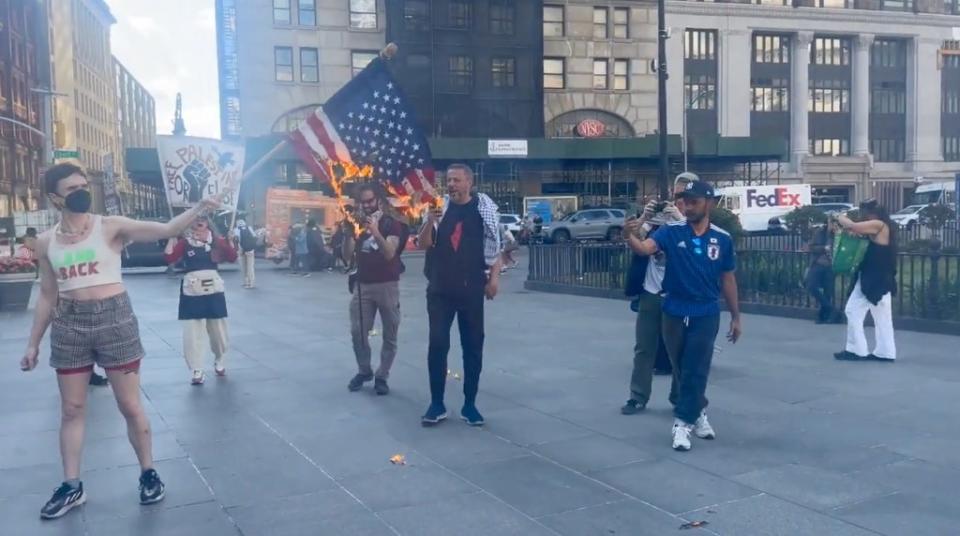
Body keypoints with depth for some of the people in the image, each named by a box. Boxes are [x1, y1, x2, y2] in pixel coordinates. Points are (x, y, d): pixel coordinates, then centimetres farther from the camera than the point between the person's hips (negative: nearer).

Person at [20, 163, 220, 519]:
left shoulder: (111, 227, -6)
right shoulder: (46, 242, 4)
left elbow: (166, 230, -15)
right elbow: (48, 295, 11)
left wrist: (198, 210, -31)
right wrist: (34, 342, 14)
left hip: (114, 317, -3)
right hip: (69, 324, 3)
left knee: (130, 405, 4)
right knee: (72, 409, 11)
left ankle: (148, 473, 21)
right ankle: (72, 486, 23)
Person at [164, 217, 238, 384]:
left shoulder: (216, 241, 3)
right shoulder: (185, 242, -1)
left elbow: (232, 257, -4)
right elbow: (169, 258, -12)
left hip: (213, 290, 2)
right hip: (192, 291, -1)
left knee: (218, 328, 12)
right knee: (192, 331, -2)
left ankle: (220, 362, 35)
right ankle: (197, 371, 7)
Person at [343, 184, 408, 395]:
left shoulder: (391, 223, -4)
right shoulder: (358, 223, 9)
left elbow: (389, 253, -19)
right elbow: (347, 255, 2)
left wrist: (376, 233, -34)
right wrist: (347, 234, -15)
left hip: (387, 285, -3)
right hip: (362, 285, 4)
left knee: (389, 335, 2)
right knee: (357, 332, 1)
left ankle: (382, 376, 13)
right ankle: (364, 370, 20)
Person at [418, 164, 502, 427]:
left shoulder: (485, 208, 1)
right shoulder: (439, 207, 3)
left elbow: (495, 245, 3)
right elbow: (423, 244, -1)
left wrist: (494, 277, -7)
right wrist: (430, 221, -19)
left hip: (471, 289, -1)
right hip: (440, 289, 1)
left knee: (473, 346, 5)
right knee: (437, 344, -1)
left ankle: (469, 404, 15)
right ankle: (436, 404, 8)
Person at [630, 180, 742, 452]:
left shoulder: (722, 239, -3)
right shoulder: (671, 231, -5)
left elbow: (728, 280, 6)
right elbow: (645, 248, -24)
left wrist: (736, 317, 9)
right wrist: (630, 236, -46)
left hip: (706, 314, -1)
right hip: (674, 312, 1)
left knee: (695, 372, 1)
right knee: (682, 370, 13)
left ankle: (683, 422, 12)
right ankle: (698, 413, 32)